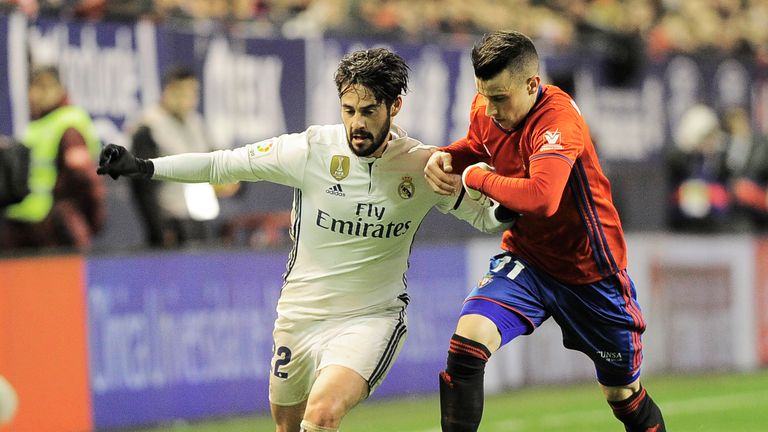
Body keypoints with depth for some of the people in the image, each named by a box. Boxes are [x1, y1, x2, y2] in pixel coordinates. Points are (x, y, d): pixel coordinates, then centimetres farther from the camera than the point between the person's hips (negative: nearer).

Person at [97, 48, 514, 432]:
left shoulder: (423, 166, -9)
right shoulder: (311, 150, -11)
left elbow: (483, 214, 4)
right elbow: (223, 164, -3)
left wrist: (506, 210, -19)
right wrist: (142, 167, -7)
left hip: (371, 318, -2)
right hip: (300, 315, 3)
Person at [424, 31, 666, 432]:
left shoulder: (558, 120, -29)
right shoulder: (486, 110, -8)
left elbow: (541, 198, -46)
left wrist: (478, 178, -30)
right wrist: (445, 157, -5)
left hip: (590, 269, -4)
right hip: (526, 260, 5)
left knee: (623, 394, 11)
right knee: (468, 338, -24)